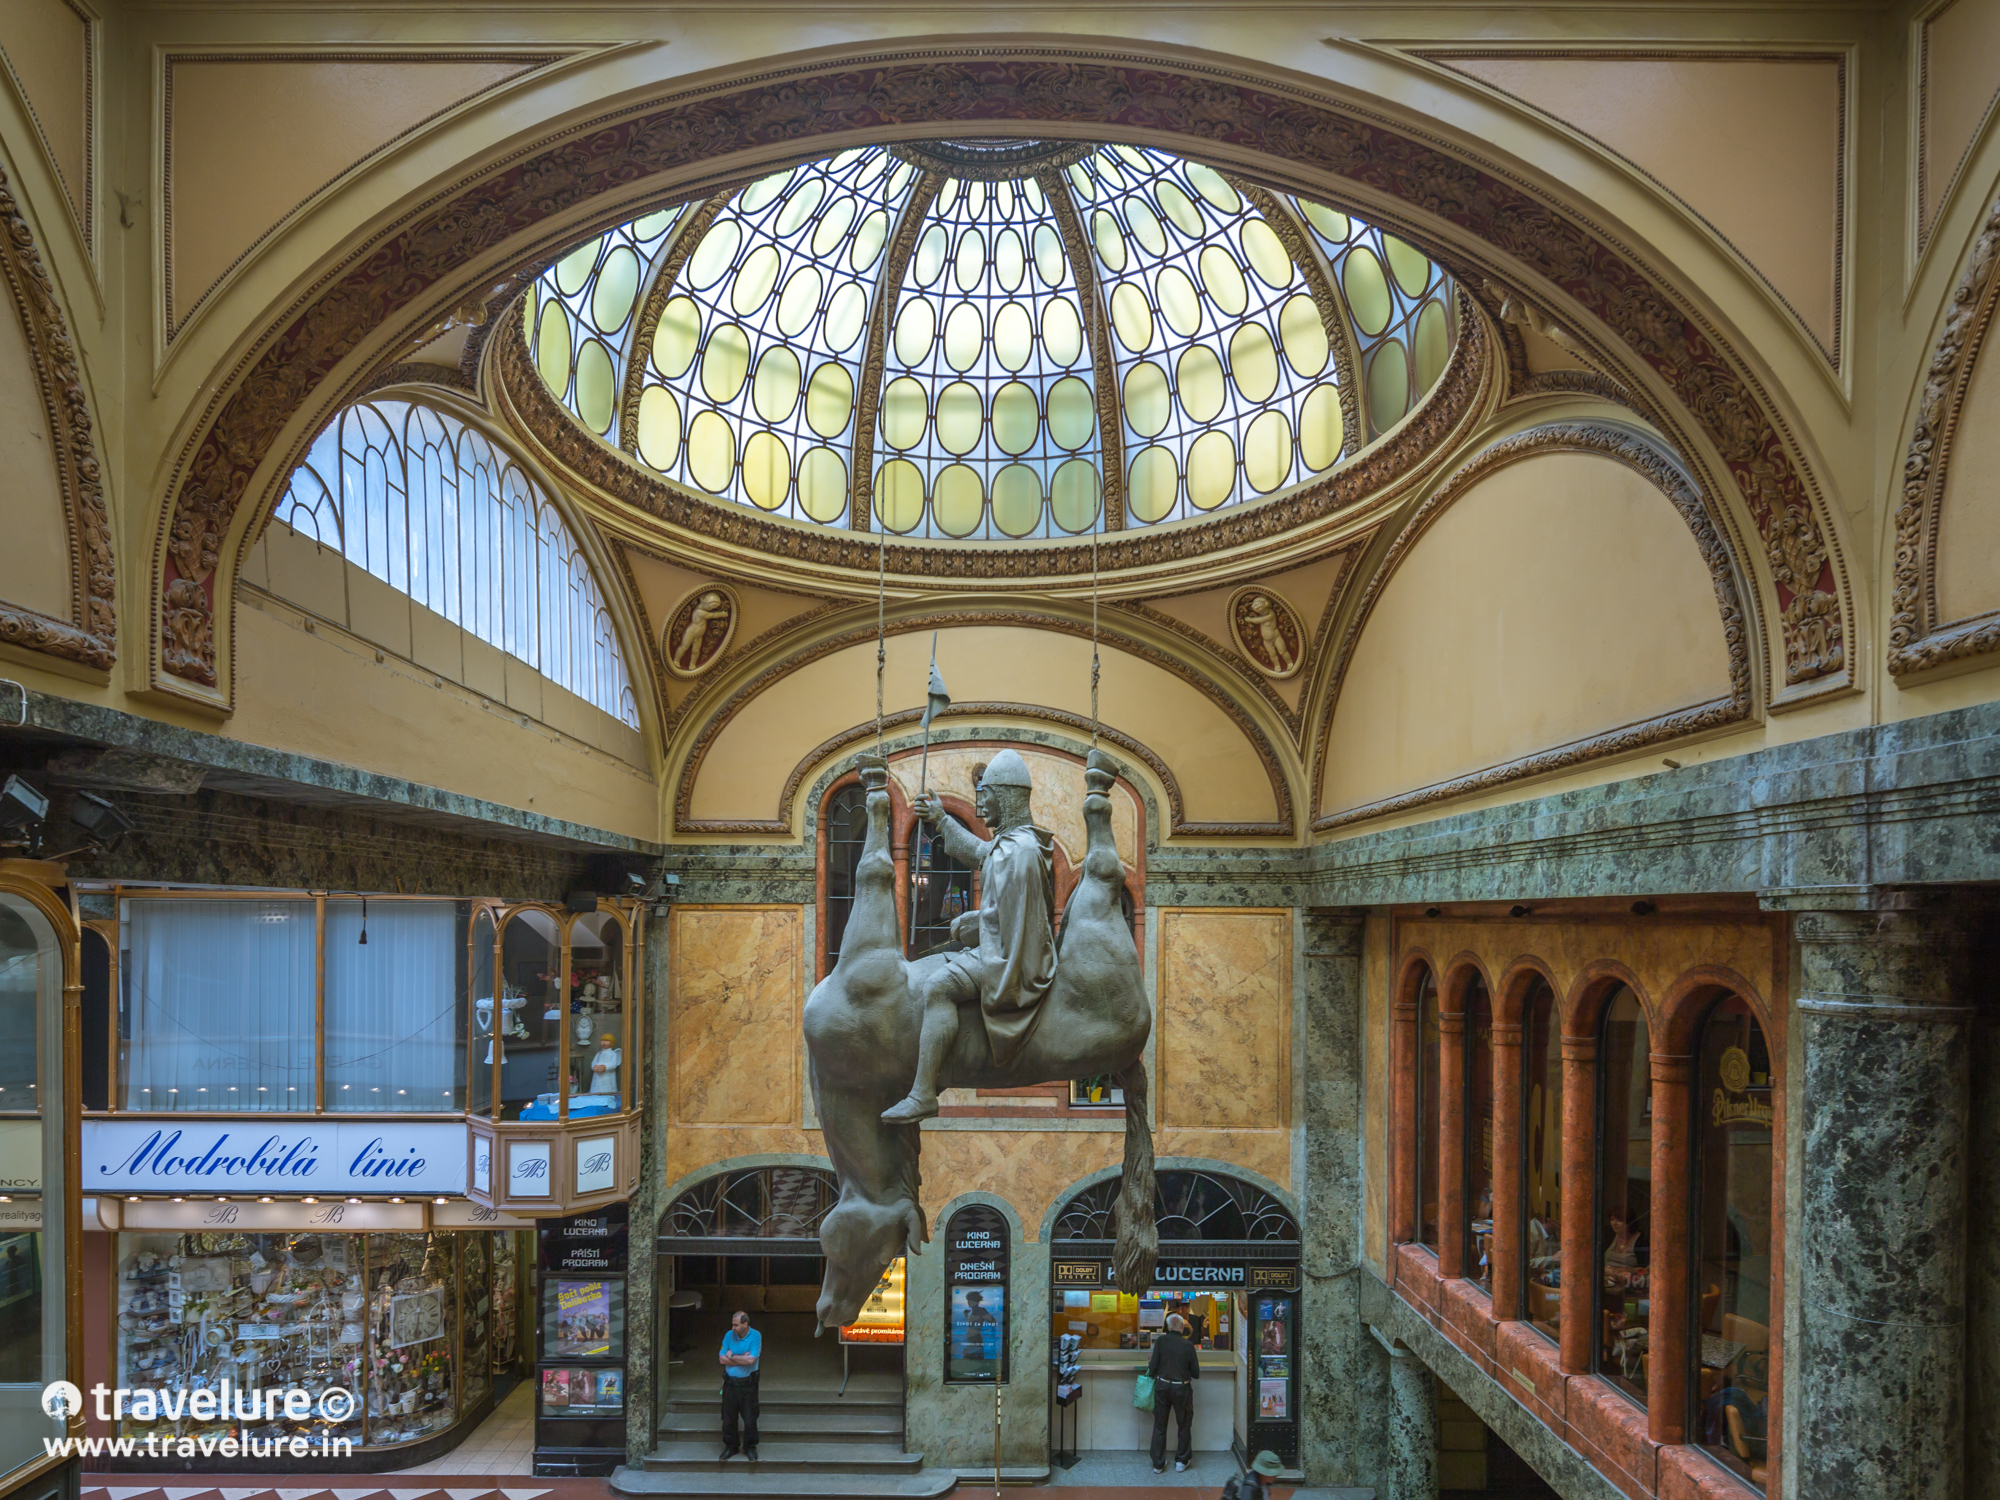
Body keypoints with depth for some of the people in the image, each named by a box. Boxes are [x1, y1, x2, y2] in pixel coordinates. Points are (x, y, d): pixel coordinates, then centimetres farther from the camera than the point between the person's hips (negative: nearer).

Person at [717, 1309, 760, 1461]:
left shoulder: (755, 1336, -10)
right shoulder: (729, 1335, 0)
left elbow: (751, 1359, -19)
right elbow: (722, 1359, -4)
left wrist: (732, 1356, -9)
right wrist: (742, 1358, -13)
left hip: (748, 1383, -3)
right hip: (730, 1382, 3)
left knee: (750, 1418, 2)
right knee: (728, 1417, 7)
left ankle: (750, 1447, 19)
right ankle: (730, 1446, 24)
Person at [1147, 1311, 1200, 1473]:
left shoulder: (1161, 1341, -9)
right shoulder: (1188, 1346, -9)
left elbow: (1153, 1367, -9)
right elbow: (1196, 1374, -3)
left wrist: (1150, 1370, 14)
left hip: (1162, 1387, 1)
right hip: (1182, 1388, -1)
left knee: (1159, 1425, 13)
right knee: (1184, 1425, 17)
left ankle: (1158, 1464, 18)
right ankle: (1181, 1461, 23)